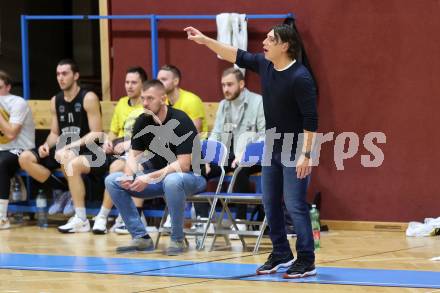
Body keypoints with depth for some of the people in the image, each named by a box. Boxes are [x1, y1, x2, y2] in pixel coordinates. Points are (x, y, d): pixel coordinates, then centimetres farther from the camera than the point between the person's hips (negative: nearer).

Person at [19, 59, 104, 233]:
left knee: (70, 164, -41)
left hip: (89, 151, -7)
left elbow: (96, 134, -15)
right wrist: (47, 145, -9)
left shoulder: (88, 98, -11)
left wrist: (70, 147, -24)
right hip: (66, 150, 7)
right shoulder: (55, 101, 9)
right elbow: (55, 133, 15)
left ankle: (81, 221, -31)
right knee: (25, 159, -8)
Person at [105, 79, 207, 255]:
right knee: (112, 181, -9)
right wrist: (129, 175, -20)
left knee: (172, 181, -42)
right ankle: (141, 238, -5)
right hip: (158, 177, 7)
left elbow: (183, 165, -25)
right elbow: (134, 155, 3)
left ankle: (178, 239, -22)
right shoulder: (142, 122, -2)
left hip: (190, 177, -7)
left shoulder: (180, 121, -20)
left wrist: (150, 178, -32)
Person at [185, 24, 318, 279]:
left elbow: (311, 119, -22)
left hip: (295, 151, -8)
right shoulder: (264, 65, 0)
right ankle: (281, 254, 23)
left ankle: (307, 261, -3)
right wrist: (205, 40, 10)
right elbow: (238, 56, 13)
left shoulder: (300, 78, -22)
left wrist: (306, 155, -24)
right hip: (272, 148, 8)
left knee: (295, 205, -8)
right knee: (270, 203, 12)